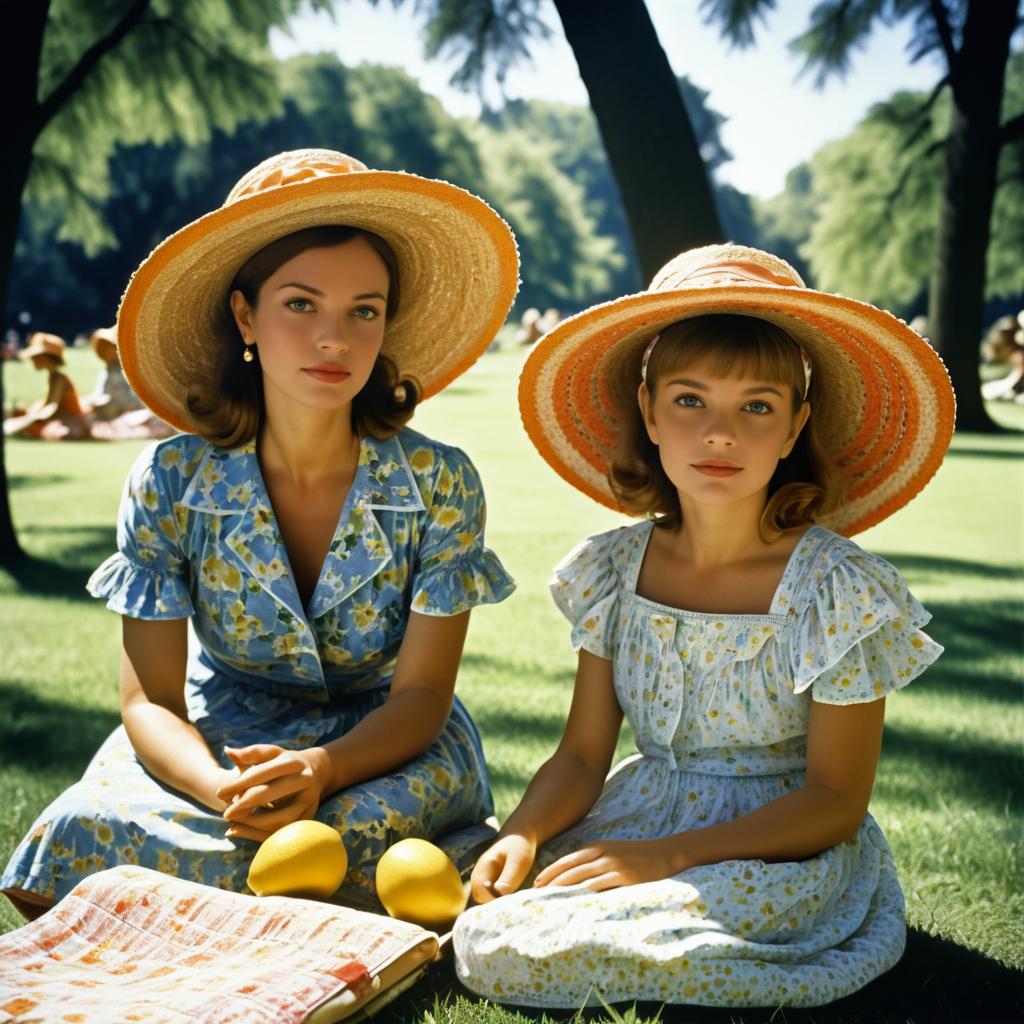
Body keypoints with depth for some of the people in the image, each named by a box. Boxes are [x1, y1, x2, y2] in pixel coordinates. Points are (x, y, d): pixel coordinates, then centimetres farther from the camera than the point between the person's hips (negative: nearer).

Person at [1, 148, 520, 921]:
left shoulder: (438, 484, -12)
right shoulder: (170, 484, -11)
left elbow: (421, 693, -12)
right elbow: (151, 701, -11)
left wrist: (320, 770, -33)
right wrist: (222, 786, -33)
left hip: (388, 751, 0)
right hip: (218, 745, 1)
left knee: (359, 830, -36)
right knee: (86, 828, -29)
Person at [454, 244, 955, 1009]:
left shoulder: (838, 591, -15)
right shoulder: (614, 571, -1)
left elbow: (835, 799, -12)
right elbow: (582, 756, 3)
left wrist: (670, 856, -23)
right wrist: (523, 835, -19)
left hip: (774, 855, -5)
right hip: (636, 822, 5)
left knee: (507, 952, -23)